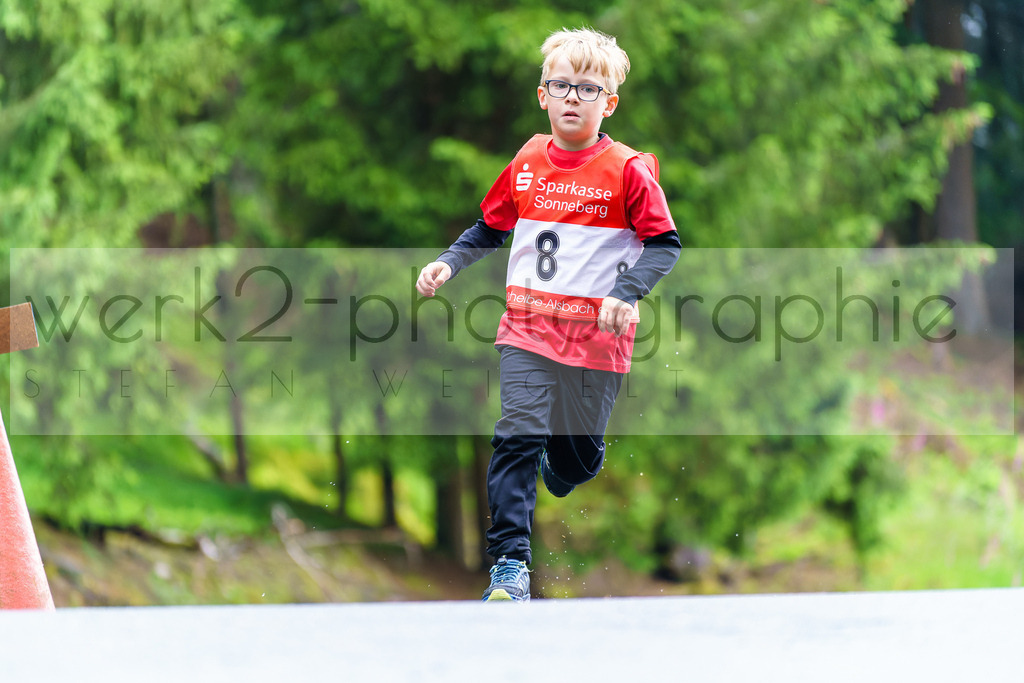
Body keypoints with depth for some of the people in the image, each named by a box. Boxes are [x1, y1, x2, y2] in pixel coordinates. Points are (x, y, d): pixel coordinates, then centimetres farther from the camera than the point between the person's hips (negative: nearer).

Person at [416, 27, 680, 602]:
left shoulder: (627, 171, -7)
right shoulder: (526, 164, 5)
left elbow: (665, 244, -6)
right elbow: (491, 229, 20)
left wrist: (625, 295, -20)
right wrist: (449, 263, 5)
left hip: (596, 336, -2)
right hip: (528, 330, 2)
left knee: (576, 459, 11)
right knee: (517, 436, -14)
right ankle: (510, 562, -13)